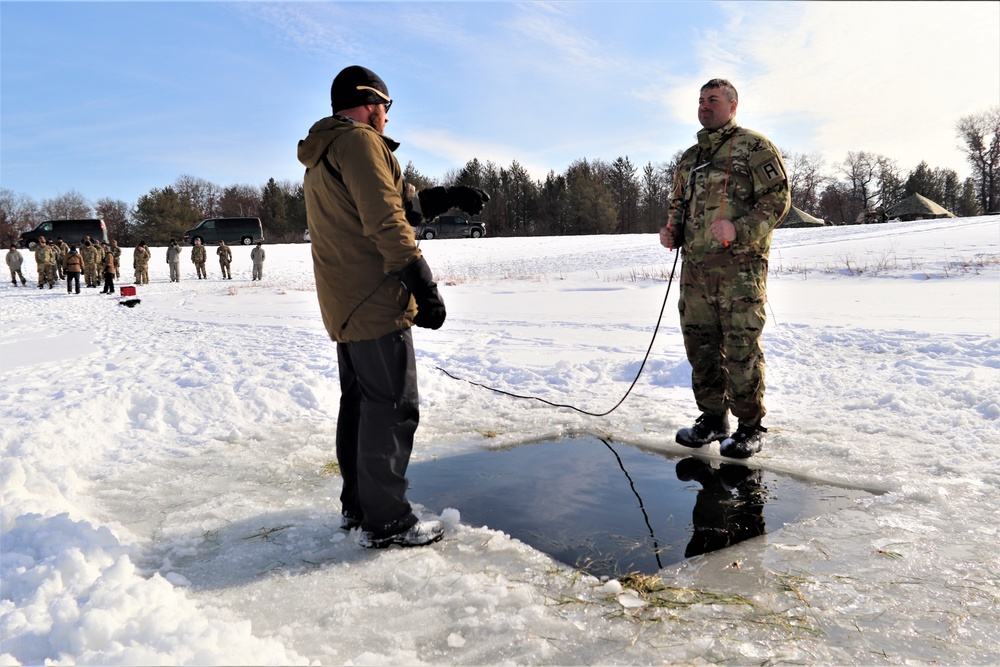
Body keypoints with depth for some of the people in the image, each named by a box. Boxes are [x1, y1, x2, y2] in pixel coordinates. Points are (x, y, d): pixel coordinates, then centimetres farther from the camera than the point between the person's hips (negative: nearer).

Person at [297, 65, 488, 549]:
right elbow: (386, 222, -21)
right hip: (375, 302, -10)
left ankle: (356, 505, 27)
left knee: (358, 402, 16)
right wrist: (424, 286, -21)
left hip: (344, 306, 11)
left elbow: (399, 201, 23)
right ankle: (385, 521, 2)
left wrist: (450, 196, 20)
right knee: (391, 406, -5)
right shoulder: (359, 142, -10)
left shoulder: (321, 156, 22)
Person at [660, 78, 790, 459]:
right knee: (700, 345, 8)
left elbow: (778, 197, -5)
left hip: (739, 266, -6)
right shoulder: (689, 158, 22)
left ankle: (750, 428, 6)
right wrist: (671, 232, 8)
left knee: (741, 349, -6)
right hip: (695, 267, 6)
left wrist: (739, 229, -20)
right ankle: (713, 419, 21)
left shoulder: (753, 146, 3)